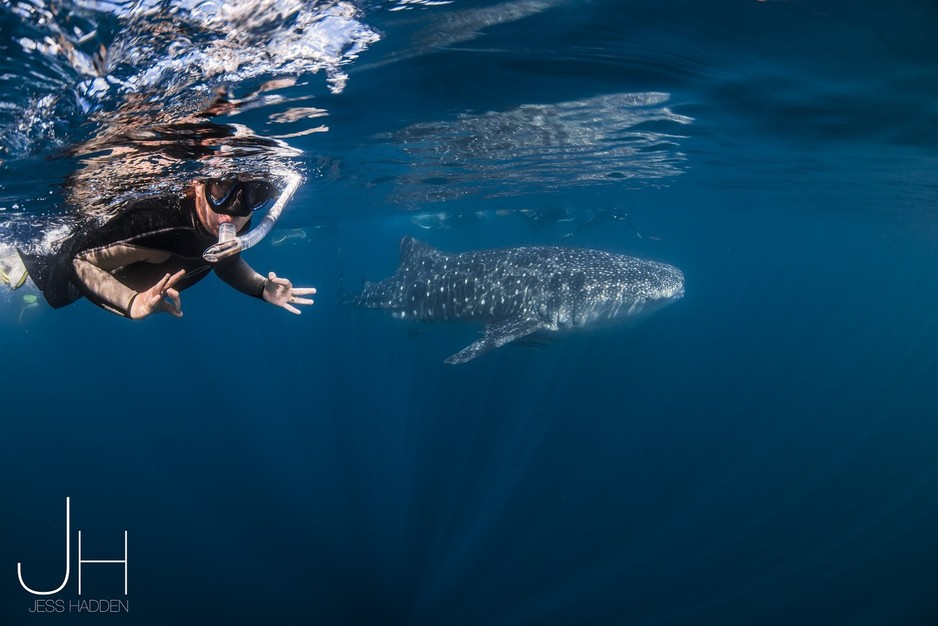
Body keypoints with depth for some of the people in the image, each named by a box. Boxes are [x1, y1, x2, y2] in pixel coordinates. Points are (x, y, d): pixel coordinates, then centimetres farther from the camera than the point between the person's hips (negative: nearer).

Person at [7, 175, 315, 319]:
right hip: (81, 254, -5)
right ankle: (16, 259, 55)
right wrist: (133, 303, -57)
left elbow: (227, 262, -6)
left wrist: (263, 289, -24)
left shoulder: (237, 231, -30)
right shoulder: (157, 220, -50)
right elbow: (78, 261, -41)